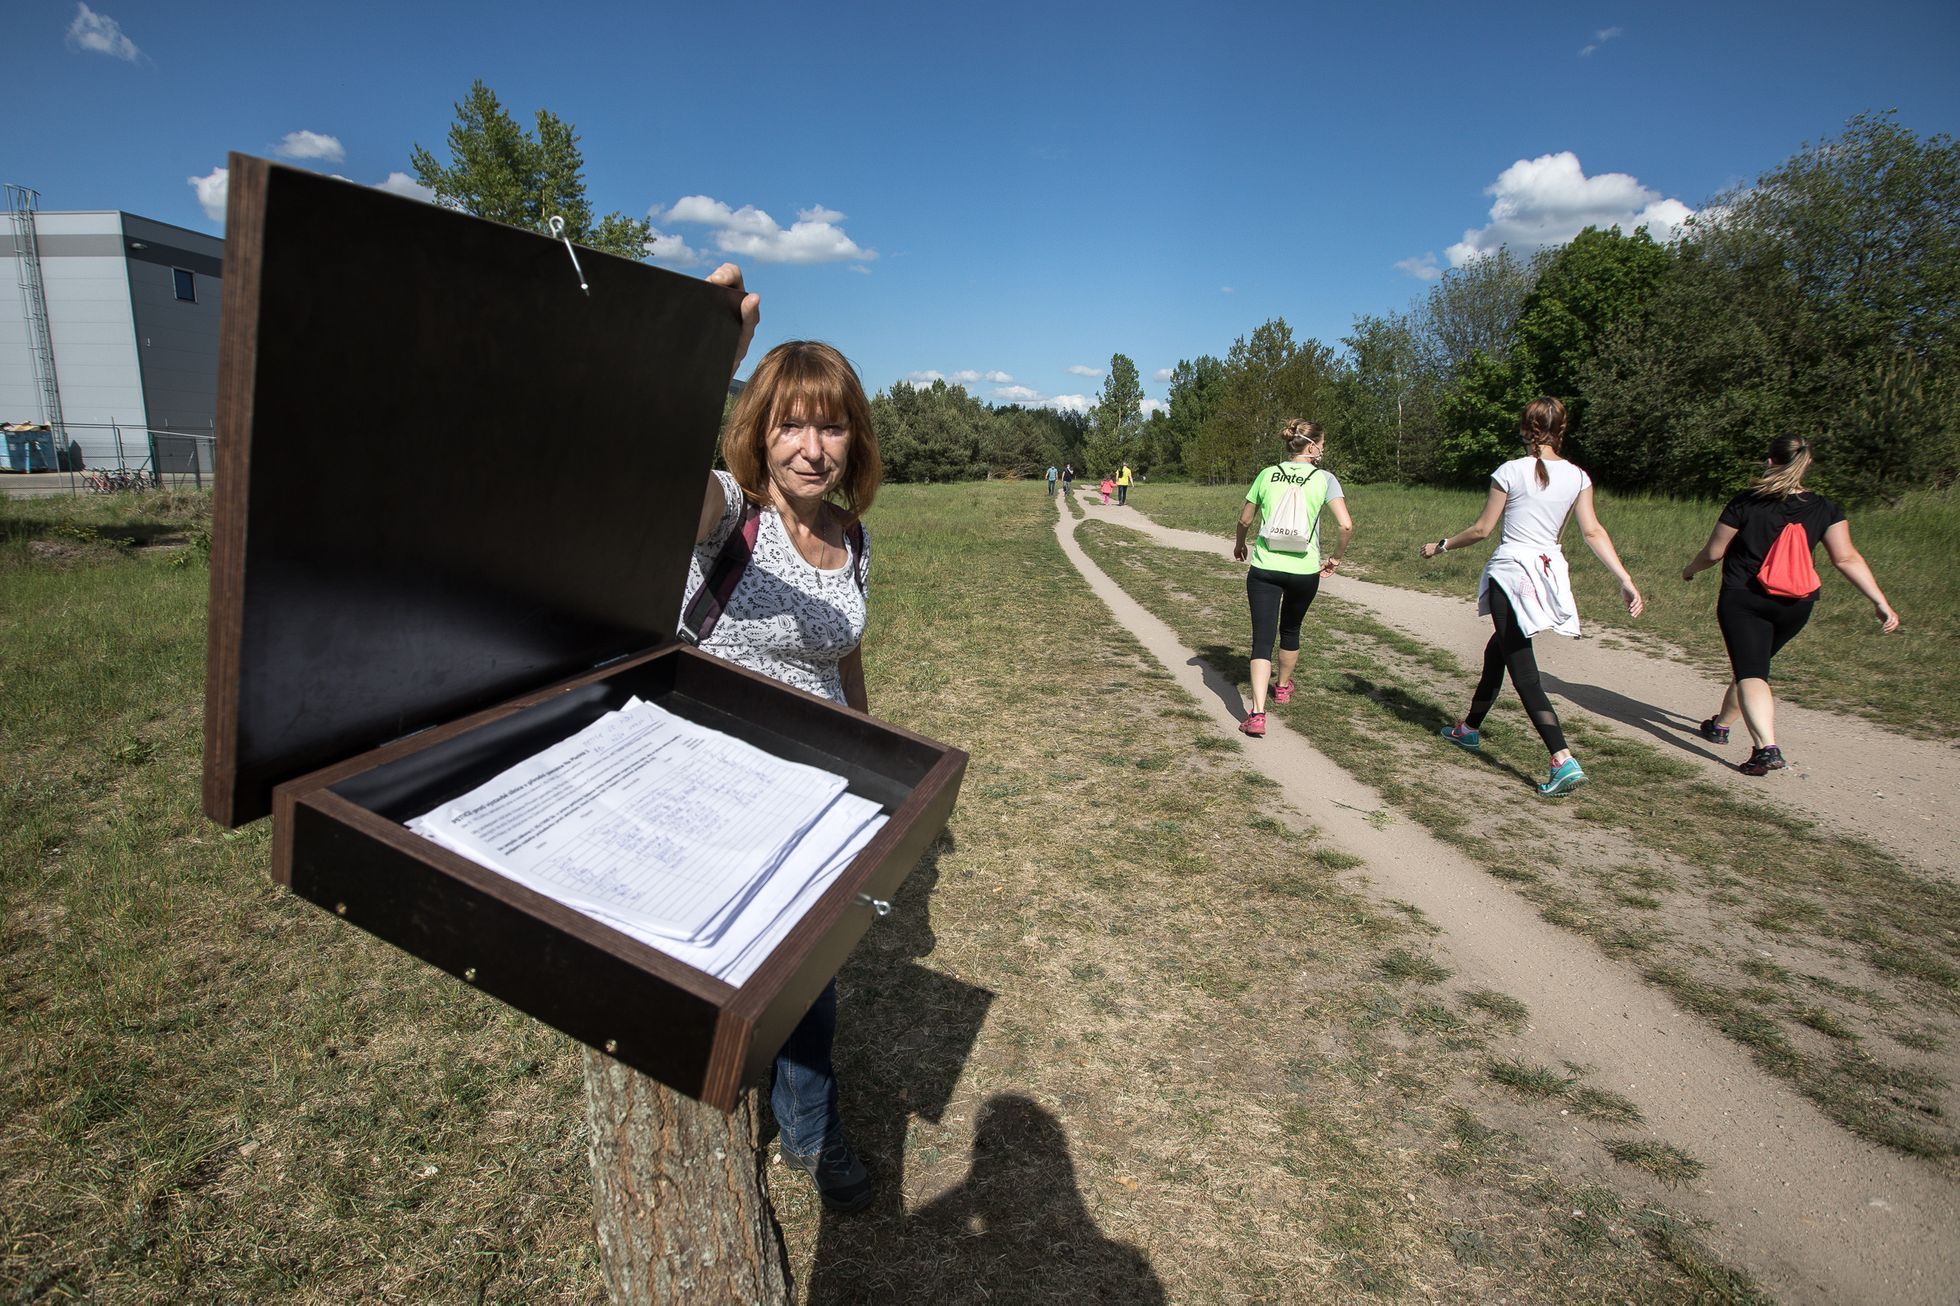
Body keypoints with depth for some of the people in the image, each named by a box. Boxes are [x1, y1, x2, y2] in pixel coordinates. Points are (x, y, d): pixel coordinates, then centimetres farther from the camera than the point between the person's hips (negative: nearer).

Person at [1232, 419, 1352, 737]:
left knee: (1262, 638, -3)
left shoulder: (1267, 474, 4)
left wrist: (1240, 545, 31)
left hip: (1264, 568, 0)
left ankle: (1257, 714, -16)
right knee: (1290, 630, 24)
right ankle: (1283, 687, 47)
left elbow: (1244, 520, 12)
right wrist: (1336, 559, 6)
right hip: (1304, 570, 0)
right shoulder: (1324, 479, -2)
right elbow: (1346, 526, -10)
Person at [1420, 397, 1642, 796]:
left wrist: (1440, 545, 11)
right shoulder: (1577, 477, 5)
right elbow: (1593, 532, -2)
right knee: (1497, 650, 24)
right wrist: (1625, 580, -1)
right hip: (1550, 571, 6)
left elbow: (1481, 529, -4)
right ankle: (1469, 729, 39)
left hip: (1511, 572, -6)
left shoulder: (1510, 472, -8)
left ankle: (1564, 761, -19)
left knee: (1523, 672, -7)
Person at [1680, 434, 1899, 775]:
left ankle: (1767, 748, -27)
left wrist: (1690, 569, 16)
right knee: (1753, 665, 23)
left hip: (1742, 600, -4)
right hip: (1795, 606, 4)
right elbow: (1847, 559, -8)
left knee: (1750, 673, -8)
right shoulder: (1825, 510, -1)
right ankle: (1720, 725, 40)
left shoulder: (1744, 504, -10)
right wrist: (1881, 603, -5)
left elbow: (1713, 552, -4)